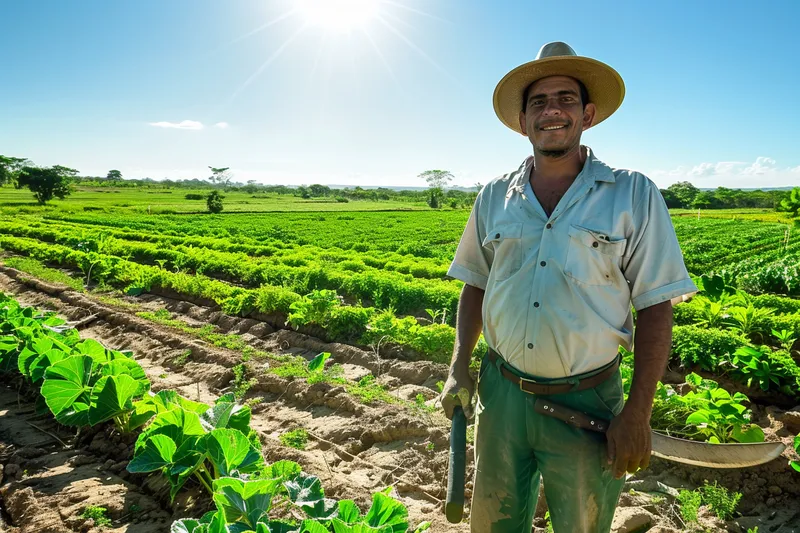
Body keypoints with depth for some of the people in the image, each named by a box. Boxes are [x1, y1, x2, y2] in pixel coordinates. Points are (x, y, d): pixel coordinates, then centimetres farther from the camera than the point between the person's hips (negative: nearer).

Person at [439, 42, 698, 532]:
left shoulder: (634, 196, -7)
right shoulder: (494, 198, 2)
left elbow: (655, 308, -6)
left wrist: (637, 414, -10)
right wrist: (459, 369, 4)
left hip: (588, 403, -2)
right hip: (501, 394, 3)